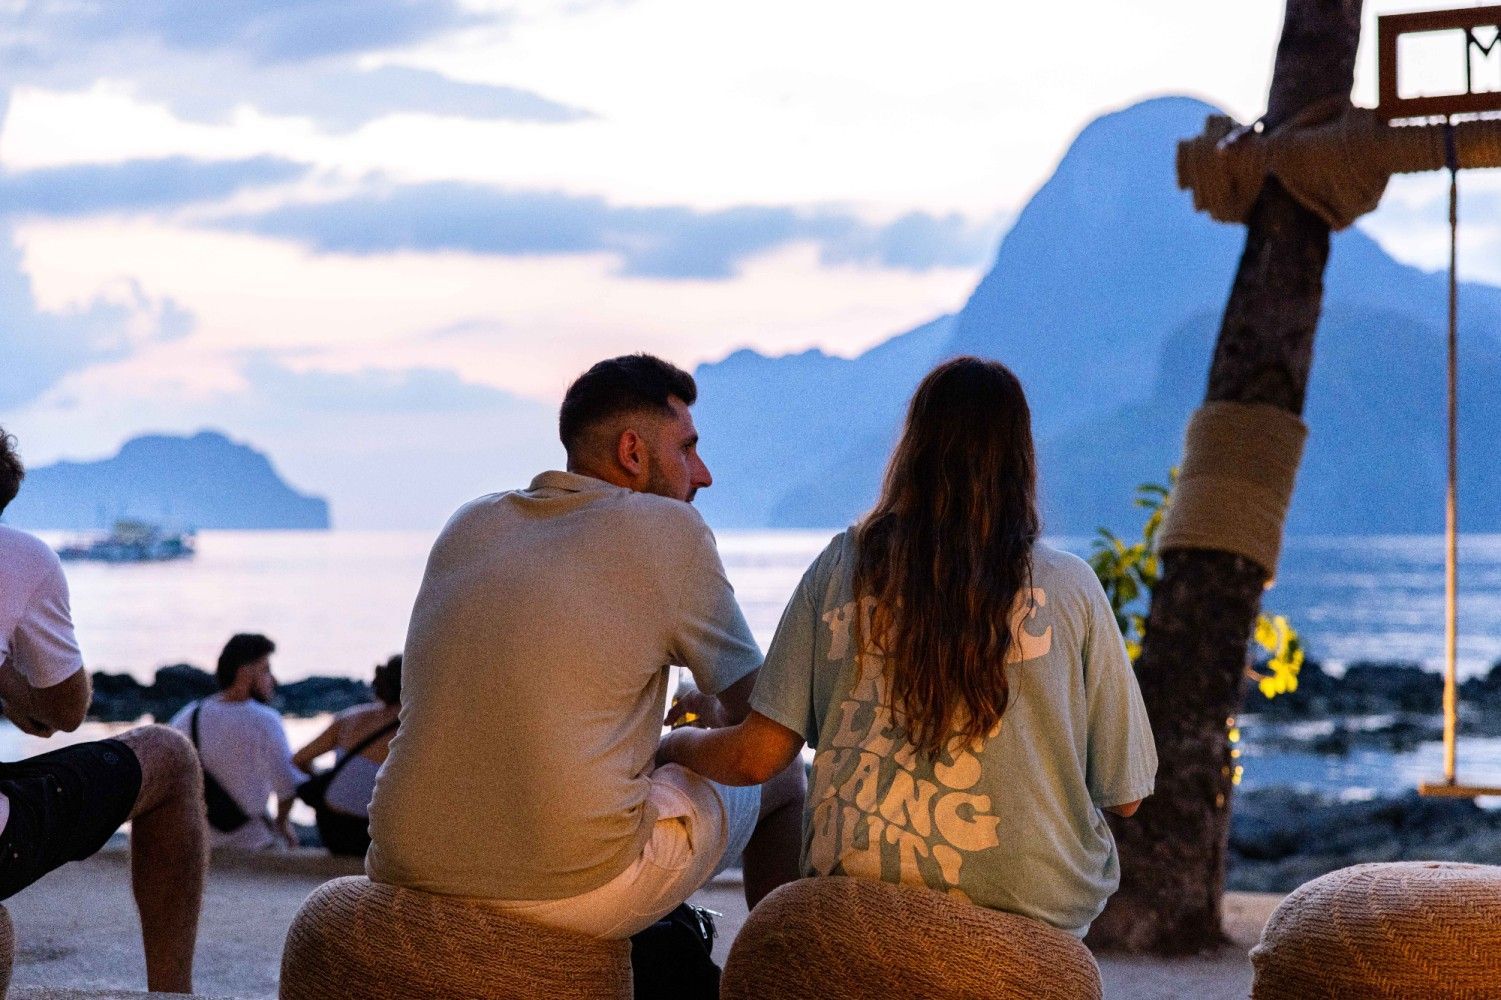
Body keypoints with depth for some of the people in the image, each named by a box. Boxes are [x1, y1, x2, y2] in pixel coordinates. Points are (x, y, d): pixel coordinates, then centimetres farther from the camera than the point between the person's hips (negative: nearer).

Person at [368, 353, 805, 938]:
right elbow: (758, 713, 6)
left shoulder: (468, 526, 13)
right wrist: (710, 710, 29)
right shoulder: (668, 530, -2)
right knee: (780, 777, 20)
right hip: (573, 890, -6)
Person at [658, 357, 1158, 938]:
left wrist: (672, 746, 23)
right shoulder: (1069, 587, -2)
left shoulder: (842, 568, 1)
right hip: (1033, 908, -1)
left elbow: (754, 758, 1)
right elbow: (1124, 795, 2)